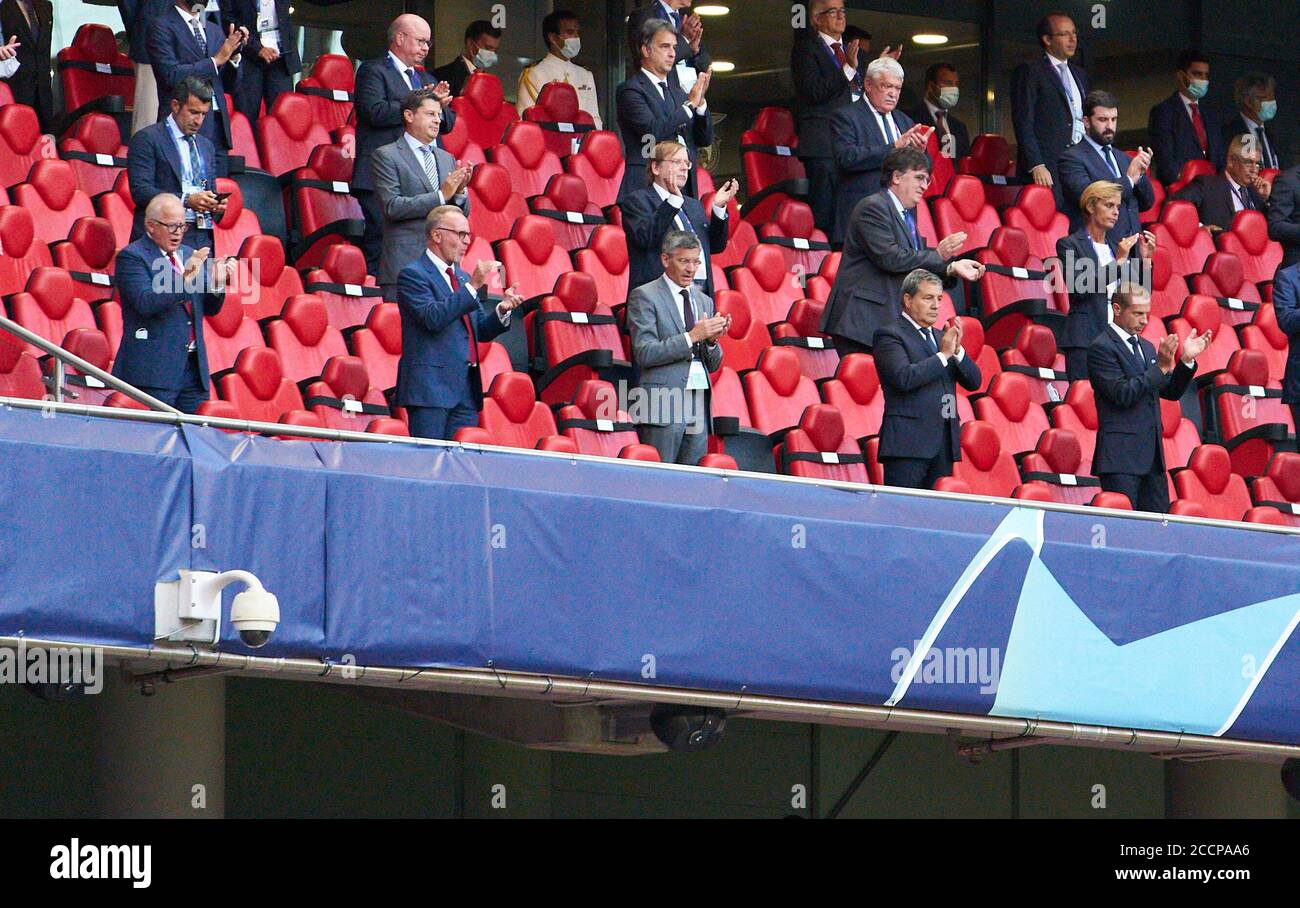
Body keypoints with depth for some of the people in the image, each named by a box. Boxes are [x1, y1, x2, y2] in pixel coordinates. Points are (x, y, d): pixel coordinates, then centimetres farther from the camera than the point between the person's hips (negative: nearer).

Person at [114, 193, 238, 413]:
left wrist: (217, 283, -1)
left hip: (194, 369, 7)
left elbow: (209, 308, 20)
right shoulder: (132, 257, -4)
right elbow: (144, 303, -18)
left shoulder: (190, 255, 18)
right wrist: (185, 280, -24)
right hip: (153, 369, -7)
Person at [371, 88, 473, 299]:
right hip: (405, 263, -5)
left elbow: (462, 214, 19)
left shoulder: (447, 159, 20)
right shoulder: (386, 156, 0)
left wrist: (460, 191, -3)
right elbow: (391, 206, -12)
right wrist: (441, 195, -13)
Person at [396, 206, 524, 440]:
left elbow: (481, 331, 20)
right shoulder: (413, 275, -4)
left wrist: (502, 311, 1)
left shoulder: (462, 278, 21)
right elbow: (433, 317, -20)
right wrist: (472, 286, -20)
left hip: (466, 389, 8)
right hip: (431, 386, -8)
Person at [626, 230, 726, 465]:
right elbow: (644, 353, -11)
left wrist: (711, 340, -2)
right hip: (664, 402, -6)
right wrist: (692, 336, -14)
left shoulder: (704, 301, 19)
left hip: (699, 405, 6)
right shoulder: (645, 296, 0)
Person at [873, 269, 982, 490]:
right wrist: (944, 354, -11)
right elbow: (904, 378, -16)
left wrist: (957, 350, -1)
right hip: (908, 445, -7)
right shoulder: (889, 335, -1)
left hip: (944, 446, 7)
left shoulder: (939, 337, 21)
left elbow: (974, 382, 15)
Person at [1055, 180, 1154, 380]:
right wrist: (1117, 262, -12)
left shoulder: (1116, 245, 18)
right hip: (1085, 340, -5)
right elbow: (1079, 287, -13)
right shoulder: (1069, 245, 2)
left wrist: (1145, 259, 4)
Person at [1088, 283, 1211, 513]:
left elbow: (1170, 392, 18)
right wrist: (1161, 366, -18)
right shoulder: (1102, 348, -7)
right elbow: (1122, 394, -17)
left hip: (1152, 456, 8)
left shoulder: (1146, 347, 19)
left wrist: (1186, 361, 3)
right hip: (1121, 457, -8)